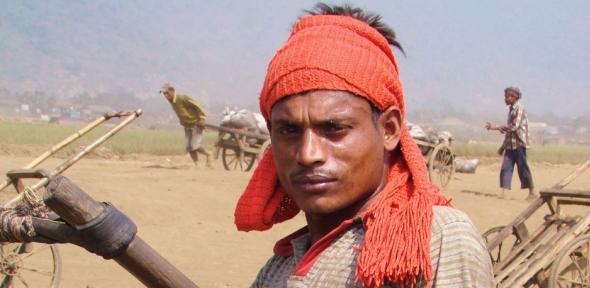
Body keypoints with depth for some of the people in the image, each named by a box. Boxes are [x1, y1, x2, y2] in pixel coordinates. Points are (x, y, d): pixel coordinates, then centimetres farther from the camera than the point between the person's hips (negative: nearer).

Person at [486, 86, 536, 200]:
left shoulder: (519, 108, -10)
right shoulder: (511, 109, 17)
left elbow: (514, 126, -21)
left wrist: (496, 127, -21)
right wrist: (503, 146, 23)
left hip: (519, 143, -8)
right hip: (510, 144, 8)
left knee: (522, 167, -4)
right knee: (506, 167, 0)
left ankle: (532, 192, 5)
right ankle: (503, 192, -3)